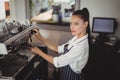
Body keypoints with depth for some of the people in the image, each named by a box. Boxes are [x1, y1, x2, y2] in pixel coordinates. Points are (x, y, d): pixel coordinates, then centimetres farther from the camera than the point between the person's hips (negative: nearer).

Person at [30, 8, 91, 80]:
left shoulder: (80, 47, -31)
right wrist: (41, 38, -6)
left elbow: (57, 62, -24)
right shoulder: (76, 38, -4)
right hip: (67, 74, 8)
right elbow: (59, 49, 1)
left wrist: (39, 52, -13)